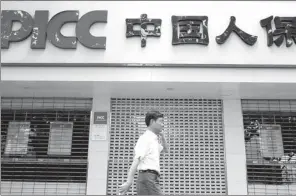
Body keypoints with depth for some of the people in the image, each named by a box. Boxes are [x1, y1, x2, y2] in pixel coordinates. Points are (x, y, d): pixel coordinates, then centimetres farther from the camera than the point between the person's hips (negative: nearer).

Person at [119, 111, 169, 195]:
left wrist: (162, 137, 15)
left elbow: (166, 150, 33)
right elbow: (136, 160, -20)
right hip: (148, 176, -9)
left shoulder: (154, 139, 19)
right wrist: (129, 182, -28)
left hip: (152, 178, 9)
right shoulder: (146, 138, -9)